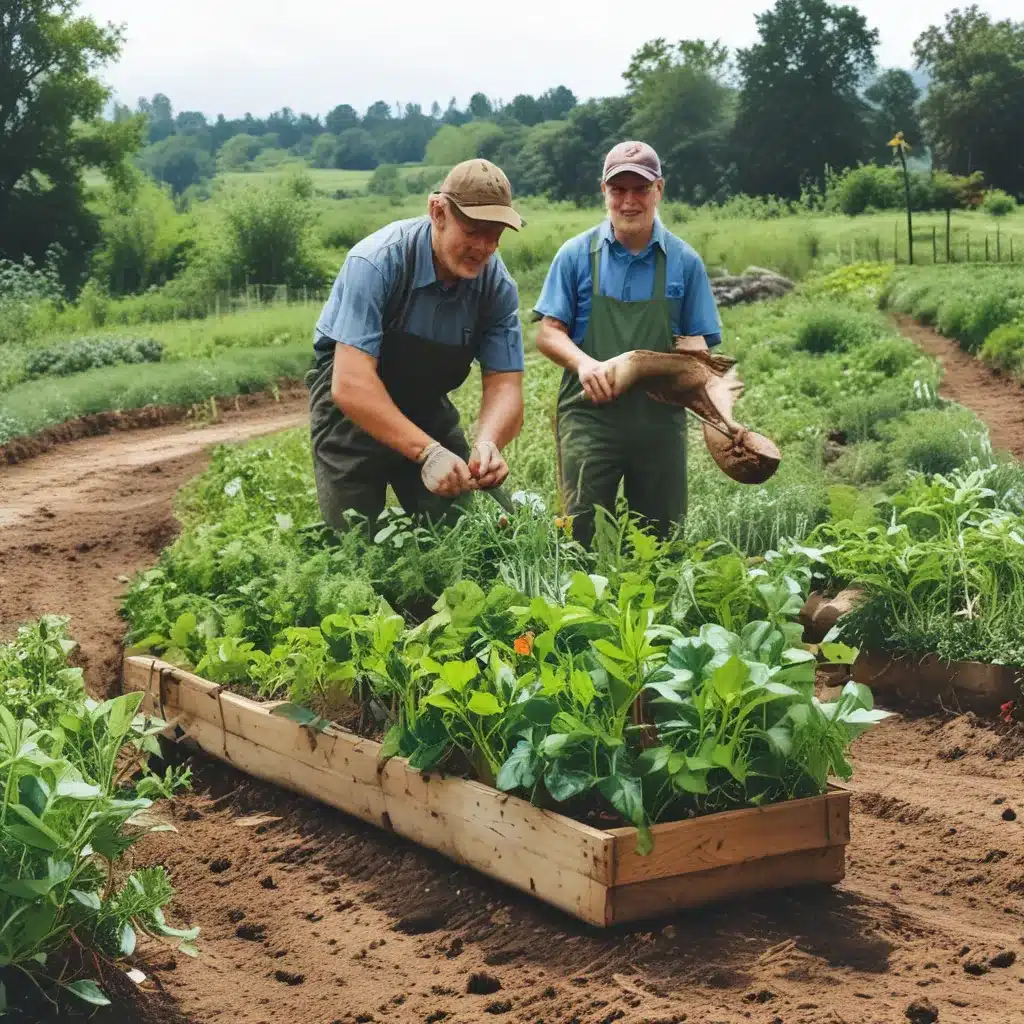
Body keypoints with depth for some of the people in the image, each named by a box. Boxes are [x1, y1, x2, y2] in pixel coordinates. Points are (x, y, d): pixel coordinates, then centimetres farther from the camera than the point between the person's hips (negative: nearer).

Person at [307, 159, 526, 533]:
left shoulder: (497, 285, -14)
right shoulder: (379, 262, -29)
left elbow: (504, 383, -15)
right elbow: (351, 384, -36)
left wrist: (488, 442, -38)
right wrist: (427, 453, -45)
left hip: (427, 407, 4)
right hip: (353, 410, -4)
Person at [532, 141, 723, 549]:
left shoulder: (684, 261, 6)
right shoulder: (577, 254, 3)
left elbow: (696, 341, 6)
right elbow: (548, 332, 2)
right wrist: (584, 363, -19)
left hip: (660, 419, 2)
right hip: (589, 414, -2)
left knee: (661, 541, 8)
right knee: (584, 536, -7)